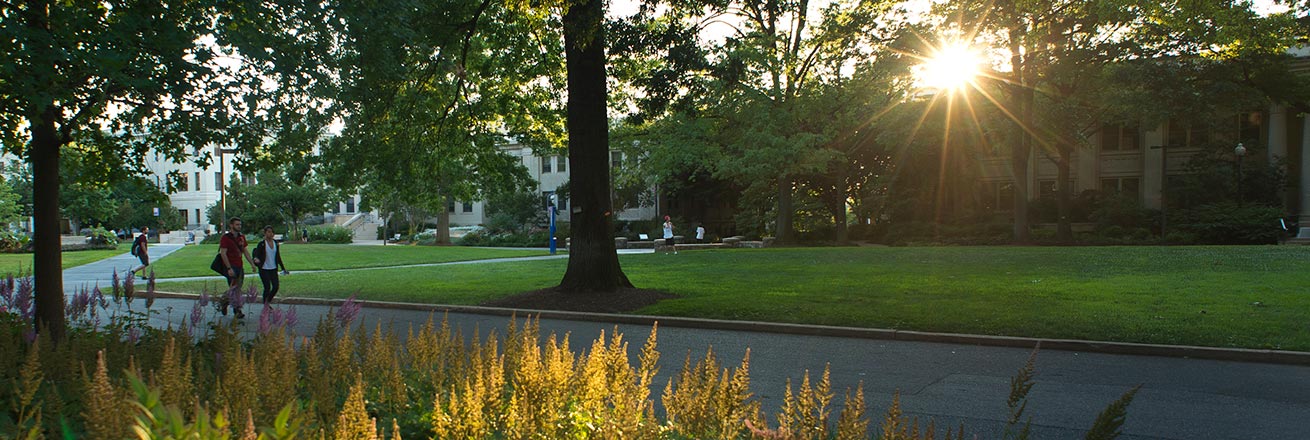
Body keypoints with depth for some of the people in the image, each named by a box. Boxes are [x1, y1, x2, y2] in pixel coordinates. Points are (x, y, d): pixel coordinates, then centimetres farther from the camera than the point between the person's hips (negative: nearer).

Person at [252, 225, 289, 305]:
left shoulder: (276, 243, 8)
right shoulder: (261, 244, -7)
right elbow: (256, 254, -17)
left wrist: (283, 268, 16)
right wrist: (256, 259, -41)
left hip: (273, 269, 5)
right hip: (264, 269, -5)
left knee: (275, 287, -2)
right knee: (267, 287, -5)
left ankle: (268, 302, 21)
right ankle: (265, 305, 12)